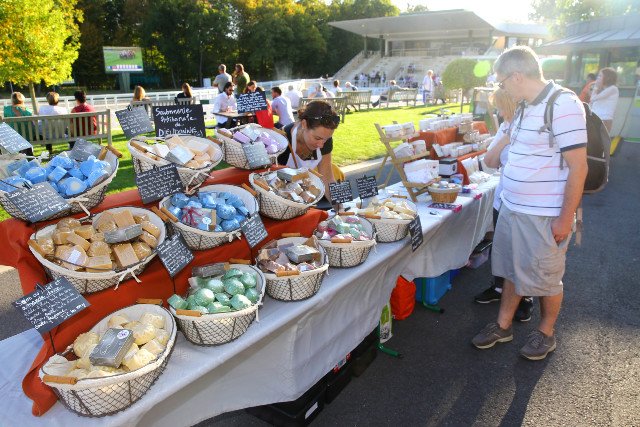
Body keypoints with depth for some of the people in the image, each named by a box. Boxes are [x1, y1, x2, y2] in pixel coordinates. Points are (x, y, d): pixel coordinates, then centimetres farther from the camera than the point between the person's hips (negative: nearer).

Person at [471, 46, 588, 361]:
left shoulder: (563, 105, -18)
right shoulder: (525, 107, 9)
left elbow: (578, 167, -19)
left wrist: (565, 217, -19)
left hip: (544, 216, -8)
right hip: (512, 207, 8)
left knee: (546, 278, 10)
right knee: (512, 270, 18)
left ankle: (546, 332, 32)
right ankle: (503, 326, 34)